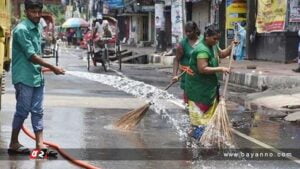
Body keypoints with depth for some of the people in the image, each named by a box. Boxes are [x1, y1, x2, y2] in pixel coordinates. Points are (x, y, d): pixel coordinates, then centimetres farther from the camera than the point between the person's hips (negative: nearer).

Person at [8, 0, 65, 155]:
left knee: (37, 111, 7)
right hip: (24, 77, -8)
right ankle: (14, 144, 13)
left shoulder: (38, 28, 10)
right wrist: (52, 68, -18)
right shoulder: (21, 30, -17)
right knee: (22, 111, 0)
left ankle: (40, 143, 11)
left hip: (37, 76, 8)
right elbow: (31, 56, -19)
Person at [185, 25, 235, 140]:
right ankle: (197, 131, 8)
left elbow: (222, 54, 20)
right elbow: (202, 69, -32)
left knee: (210, 107, 15)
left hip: (209, 83, 10)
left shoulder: (213, 45, 3)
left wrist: (231, 46, 4)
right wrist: (220, 69, -30)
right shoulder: (202, 50, -27)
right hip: (198, 85, -10)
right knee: (199, 108, -1)